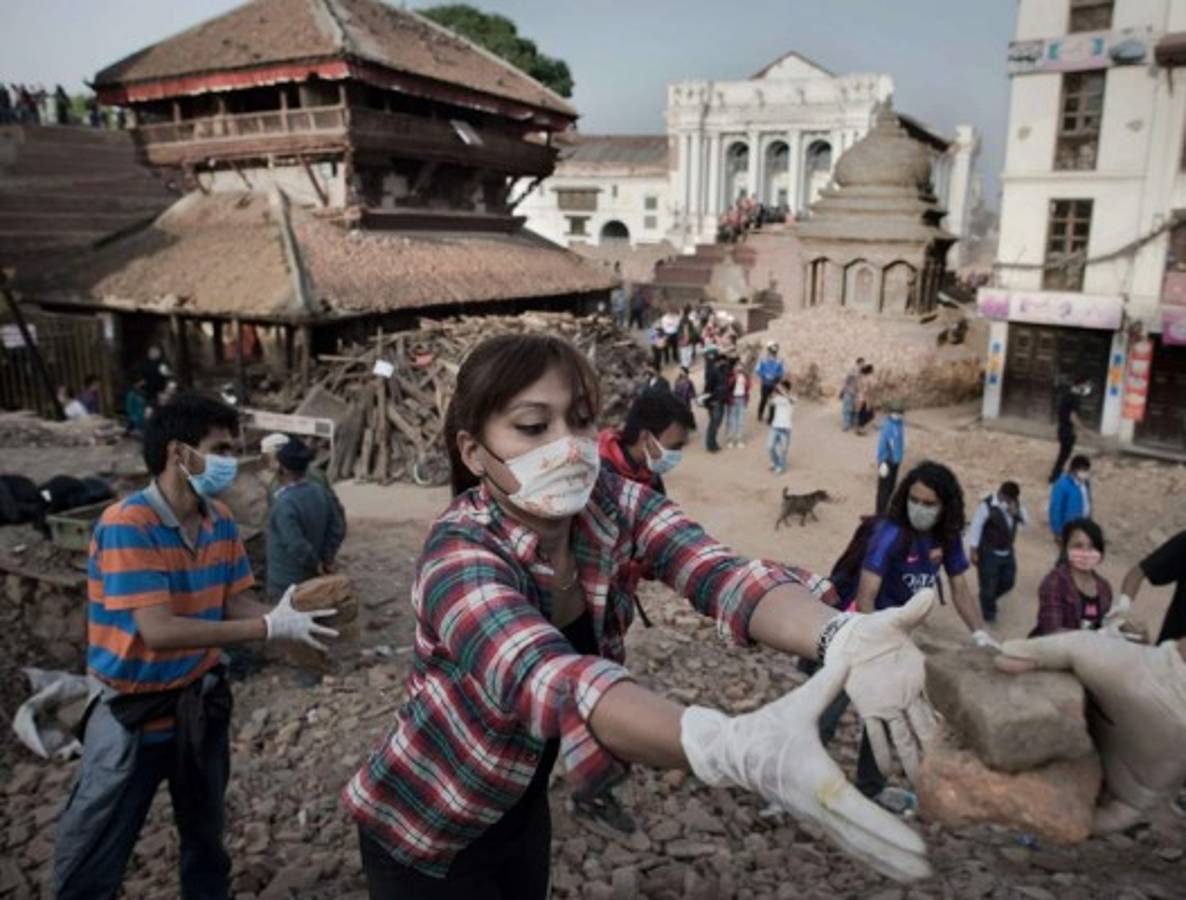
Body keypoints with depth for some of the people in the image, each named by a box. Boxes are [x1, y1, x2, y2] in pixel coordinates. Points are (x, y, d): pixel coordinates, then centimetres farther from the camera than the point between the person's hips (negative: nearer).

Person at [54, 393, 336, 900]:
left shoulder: (219, 521, -3)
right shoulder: (127, 525, -25)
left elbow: (233, 602, 1)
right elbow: (159, 630, -31)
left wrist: (281, 617, -20)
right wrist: (270, 628, -31)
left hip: (201, 701, 6)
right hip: (134, 709, -6)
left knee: (206, 832, 24)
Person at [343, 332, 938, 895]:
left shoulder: (612, 505, -17)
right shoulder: (460, 556, -32)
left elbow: (721, 575, -32)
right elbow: (545, 680, -50)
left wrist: (843, 638, -53)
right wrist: (738, 748, -66)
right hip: (425, 838, -4)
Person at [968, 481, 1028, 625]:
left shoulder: (1015, 504, -2)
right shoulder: (986, 506, -22)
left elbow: (1026, 521, 2)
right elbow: (975, 528, -17)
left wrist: (1017, 512, -21)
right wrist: (974, 552, -16)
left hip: (1007, 552, 6)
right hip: (989, 553, -6)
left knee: (1008, 582, 17)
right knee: (988, 586, 5)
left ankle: (989, 598, 44)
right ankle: (988, 612, 29)